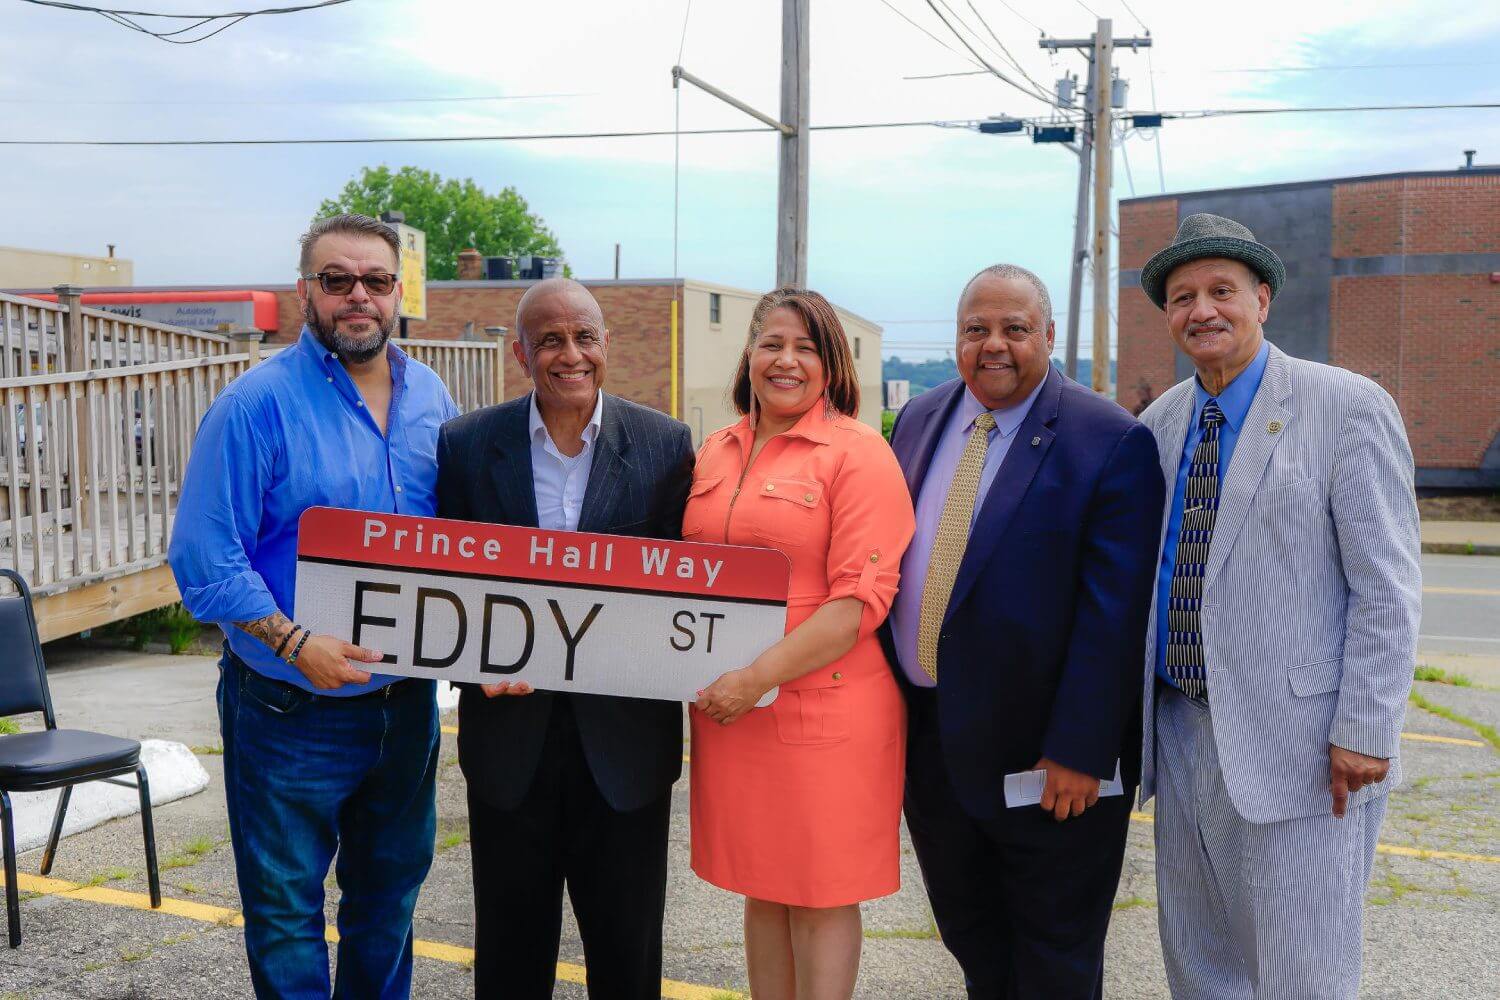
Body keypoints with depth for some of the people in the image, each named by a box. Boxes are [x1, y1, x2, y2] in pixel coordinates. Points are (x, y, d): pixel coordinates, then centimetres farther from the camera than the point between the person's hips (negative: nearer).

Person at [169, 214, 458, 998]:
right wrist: (294, 643, -28)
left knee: (391, 890, 21)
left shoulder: (430, 398, 4)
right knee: (285, 907, 9)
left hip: (406, 702, 5)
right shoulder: (255, 405, -13)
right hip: (292, 713, -5)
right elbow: (203, 559, -16)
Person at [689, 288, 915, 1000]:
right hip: (729, 707, 6)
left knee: (822, 895, 6)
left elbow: (861, 600, -15)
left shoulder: (857, 452, -8)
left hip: (825, 705, -6)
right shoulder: (715, 451, 12)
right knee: (762, 888, 16)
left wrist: (759, 677, -19)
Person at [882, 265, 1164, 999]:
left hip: (1041, 752, -5)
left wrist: (1080, 751, -19)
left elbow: (1113, 614, -17)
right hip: (924, 738, 6)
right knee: (967, 933, 22)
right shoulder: (918, 421, 6)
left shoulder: (1111, 443, -13)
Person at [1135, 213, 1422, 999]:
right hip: (1180, 732, 6)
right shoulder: (1160, 423, 9)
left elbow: (1388, 587, -11)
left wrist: (1364, 733, -15)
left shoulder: (1348, 408, -8)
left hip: (1298, 747, -6)